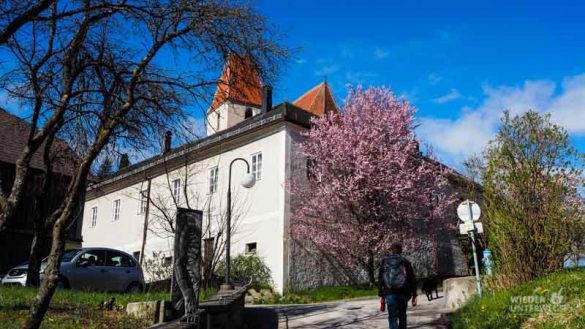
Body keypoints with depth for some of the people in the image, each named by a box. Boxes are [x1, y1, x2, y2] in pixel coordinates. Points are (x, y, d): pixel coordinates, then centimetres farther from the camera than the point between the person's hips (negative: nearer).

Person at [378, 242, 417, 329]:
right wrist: (414, 295, 8)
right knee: (402, 316, 16)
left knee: (392, 317, -1)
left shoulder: (384, 261, 5)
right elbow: (412, 279, 2)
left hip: (390, 293, -1)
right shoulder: (405, 262, 3)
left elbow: (380, 279, 5)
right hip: (403, 293, 1)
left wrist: (381, 295, 8)